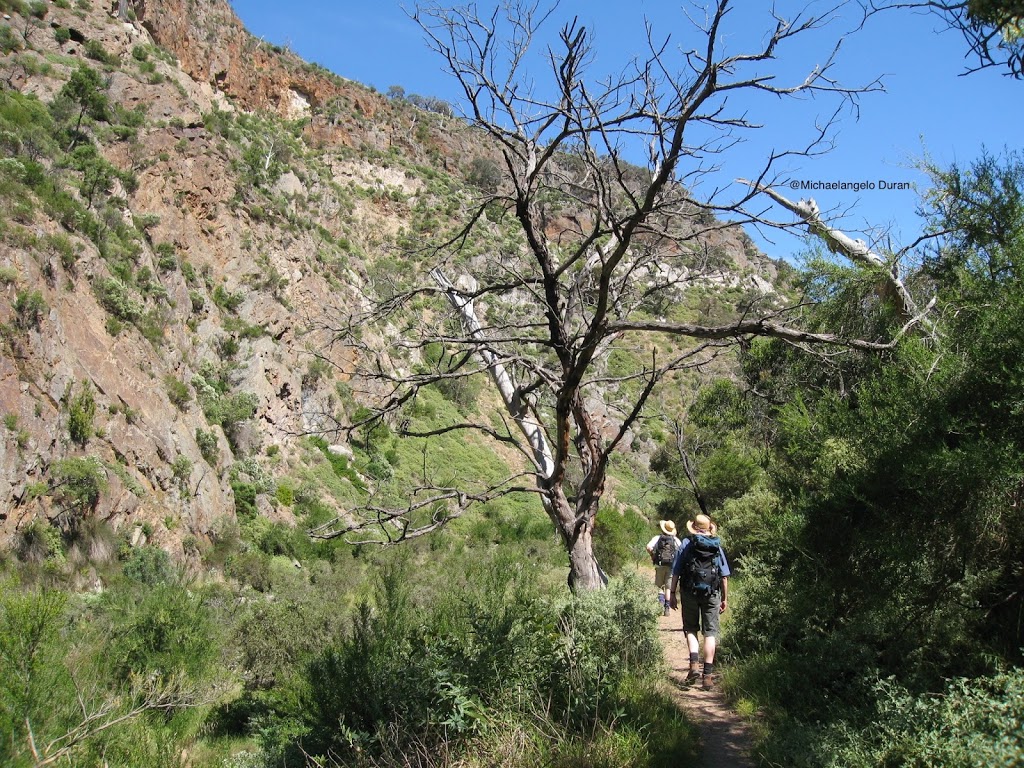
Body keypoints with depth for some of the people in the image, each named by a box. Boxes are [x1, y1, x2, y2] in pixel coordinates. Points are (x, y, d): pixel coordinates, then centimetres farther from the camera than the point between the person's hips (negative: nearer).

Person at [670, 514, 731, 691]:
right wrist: (725, 598, 15)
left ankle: (694, 664, -5)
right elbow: (724, 575, 8)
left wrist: (672, 593, 5)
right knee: (710, 632, 5)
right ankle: (708, 674, 3)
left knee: (691, 629, 13)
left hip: (690, 592, -1)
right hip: (712, 594, 1)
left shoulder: (686, 544, 1)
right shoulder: (717, 547, 7)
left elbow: (676, 572, -2)